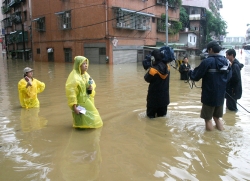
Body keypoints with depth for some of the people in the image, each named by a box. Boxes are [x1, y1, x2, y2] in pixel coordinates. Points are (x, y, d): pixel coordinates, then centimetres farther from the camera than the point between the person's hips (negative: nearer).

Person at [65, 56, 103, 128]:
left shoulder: (86, 75, 2)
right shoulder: (74, 77, -22)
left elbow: (93, 83, 17)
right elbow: (70, 91, -26)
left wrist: (91, 88, -8)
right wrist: (74, 107, -28)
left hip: (87, 101, 8)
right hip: (80, 103, -8)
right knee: (83, 121, -2)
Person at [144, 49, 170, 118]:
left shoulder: (153, 70, -25)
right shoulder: (167, 67, -8)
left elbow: (147, 79, -11)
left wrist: (149, 71, 4)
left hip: (154, 94, -5)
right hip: (164, 93, 5)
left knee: (152, 108, 15)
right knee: (162, 113, 21)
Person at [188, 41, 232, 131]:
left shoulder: (207, 62, -16)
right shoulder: (226, 61, 3)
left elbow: (195, 77, -14)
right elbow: (229, 77, 14)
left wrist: (190, 72, 6)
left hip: (209, 95, -6)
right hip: (221, 95, 6)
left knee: (208, 118, 9)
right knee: (217, 117, 22)